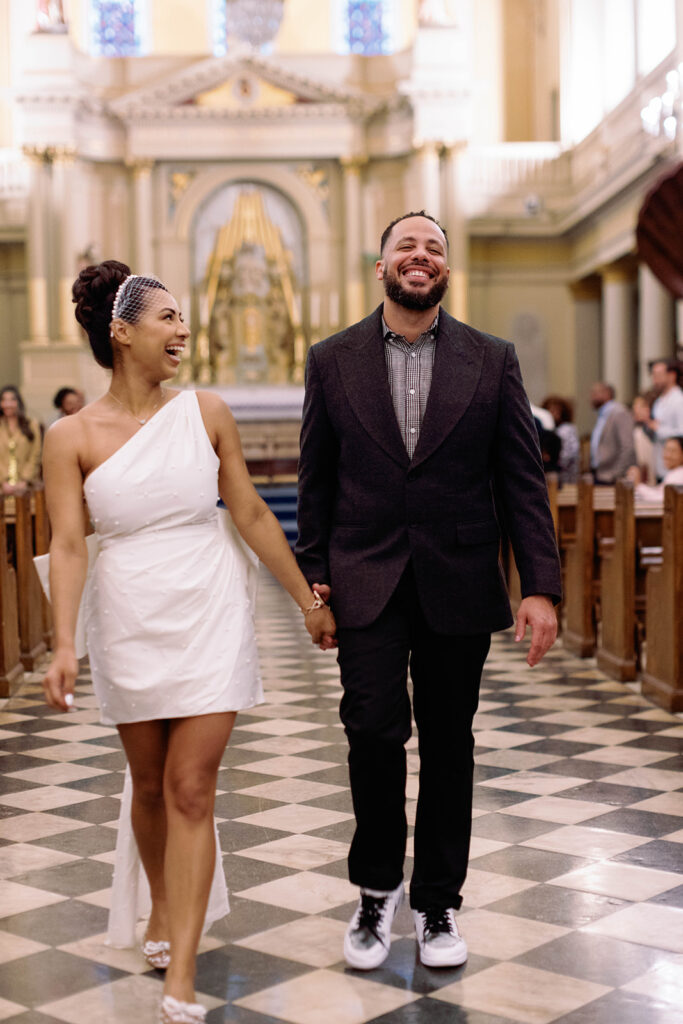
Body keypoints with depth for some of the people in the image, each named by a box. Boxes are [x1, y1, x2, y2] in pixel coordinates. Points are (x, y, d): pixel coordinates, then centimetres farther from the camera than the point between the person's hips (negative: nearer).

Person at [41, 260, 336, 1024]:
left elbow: (252, 515, 6)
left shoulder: (205, 412, 1)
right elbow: (68, 546, -9)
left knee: (191, 789, -3)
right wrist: (63, 645, -20)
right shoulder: (72, 437, -3)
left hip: (210, 616, 0)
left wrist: (307, 600, 8)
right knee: (149, 782, 15)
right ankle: (162, 908, 42)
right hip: (129, 620, 0)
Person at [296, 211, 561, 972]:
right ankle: (376, 887, 15)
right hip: (367, 582, 0)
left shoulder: (492, 361, 3)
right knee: (374, 729, -9)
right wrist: (313, 577, 3)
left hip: (458, 586, 1)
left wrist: (541, 585, -6)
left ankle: (437, 905, 25)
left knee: (448, 744, 8)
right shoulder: (333, 360, 4)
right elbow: (316, 480, 7)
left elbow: (523, 479, 1)